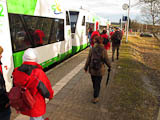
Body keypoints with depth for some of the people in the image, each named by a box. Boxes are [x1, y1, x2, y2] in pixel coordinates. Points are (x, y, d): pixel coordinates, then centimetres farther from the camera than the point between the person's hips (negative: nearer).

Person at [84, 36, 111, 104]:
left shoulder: (92, 49, -7)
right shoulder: (103, 50, -11)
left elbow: (88, 59, -3)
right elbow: (106, 60, -5)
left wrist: (86, 67, 8)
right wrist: (109, 66, 13)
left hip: (92, 69, 3)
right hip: (100, 70, -2)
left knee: (94, 82, 23)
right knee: (97, 83, 6)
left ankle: (95, 90, 50)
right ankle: (95, 98, 7)